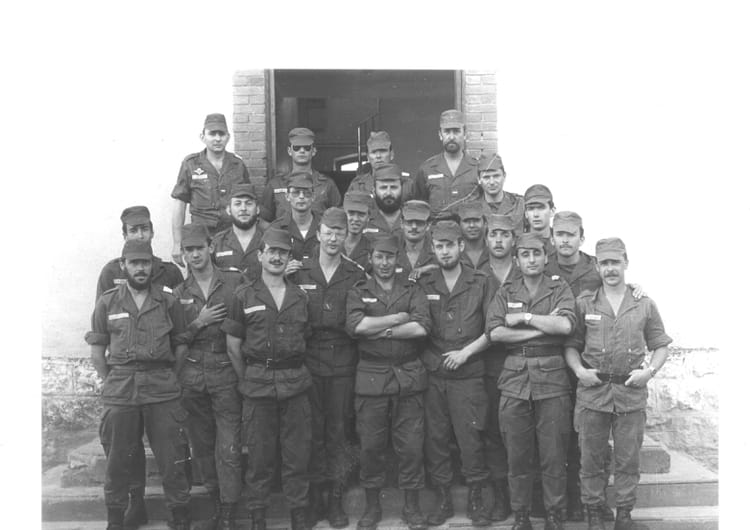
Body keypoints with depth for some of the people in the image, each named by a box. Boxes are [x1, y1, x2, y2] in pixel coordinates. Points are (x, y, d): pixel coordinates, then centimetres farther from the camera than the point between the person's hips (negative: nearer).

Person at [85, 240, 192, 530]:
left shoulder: (168, 302, 5)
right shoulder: (107, 302, 5)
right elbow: (97, 352, 8)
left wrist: (170, 378, 2)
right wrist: (112, 383, 3)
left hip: (163, 389, 0)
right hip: (119, 392, 0)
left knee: (173, 460, 2)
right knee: (117, 460, 7)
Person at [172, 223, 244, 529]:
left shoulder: (236, 282, 0)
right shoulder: (179, 294, 9)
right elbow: (174, 340, 7)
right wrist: (198, 323, -7)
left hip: (226, 374, -3)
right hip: (191, 375, 3)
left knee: (228, 449, -7)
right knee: (202, 447, 11)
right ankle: (217, 504, 26)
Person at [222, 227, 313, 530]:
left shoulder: (300, 297, 10)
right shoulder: (244, 296, 1)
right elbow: (233, 346, 4)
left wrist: (294, 373, 10)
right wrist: (247, 380, 6)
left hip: (295, 382, 2)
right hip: (257, 384, -2)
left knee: (297, 454, 5)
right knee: (259, 456, 3)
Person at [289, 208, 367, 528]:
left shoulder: (356, 276, 6)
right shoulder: (298, 273, 5)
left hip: (343, 365, 0)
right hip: (308, 363, 0)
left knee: (339, 432, 4)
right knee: (311, 432, 3)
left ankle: (336, 498, 14)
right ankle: (314, 498, 14)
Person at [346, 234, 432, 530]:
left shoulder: (413, 291, 8)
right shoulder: (359, 292, 7)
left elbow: (421, 328, -9)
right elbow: (355, 325, -13)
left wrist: (380, 330, -10)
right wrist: (397, 319, -10)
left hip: (409, 377, 0)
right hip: (371, 378, 0)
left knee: (411, 445, 4)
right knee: (371, 446, 6)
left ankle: (412, 506, 19)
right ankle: (372, 506, 21)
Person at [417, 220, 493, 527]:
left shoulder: (480, 283, 3)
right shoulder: (423, 285, 8)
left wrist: (466, 351, -9)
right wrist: (430, 360, -2)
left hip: (468, 375, -2)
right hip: (432, 374, 2)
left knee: (470, 438, -1)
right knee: (435, 438, 5)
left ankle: (475, 499, 13)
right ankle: (443, 500, 17)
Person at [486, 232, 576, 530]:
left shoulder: (560, 290, 7)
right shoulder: (505, 294, 10)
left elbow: (565, 325, -11)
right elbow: (494, 332, -5)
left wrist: (524, 318, -7)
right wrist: (543, 326, -8)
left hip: (552, 377, -1)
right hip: (514, 378, 1)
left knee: (554, 455, 2)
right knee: (517, 455, 5)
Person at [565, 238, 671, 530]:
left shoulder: (645, 305, 6)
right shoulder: (584, 303, 4)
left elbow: (660, 345, 11)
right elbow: (570, 344, 7)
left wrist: (650, 370, -5)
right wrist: (579, 370, -9)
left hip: (632, 393, 1)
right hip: (592, 392, 0)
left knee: (628, 459, 7)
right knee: (591, 459, 5)